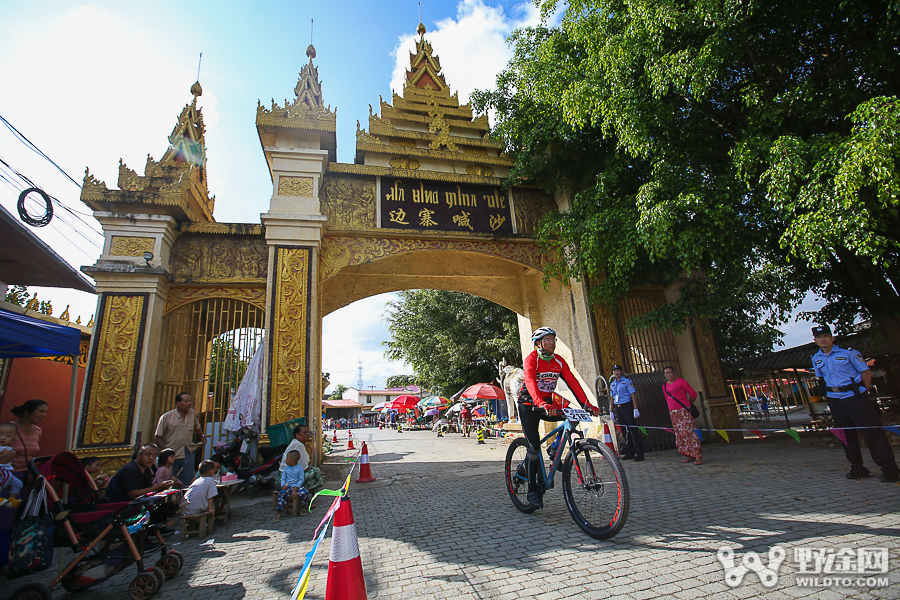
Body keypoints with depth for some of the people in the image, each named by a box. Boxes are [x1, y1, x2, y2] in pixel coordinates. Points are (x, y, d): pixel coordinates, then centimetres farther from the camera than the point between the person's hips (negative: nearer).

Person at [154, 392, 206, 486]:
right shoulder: (166, 417, -6)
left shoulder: (192, 413, 5)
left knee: (188, 480, -3)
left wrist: (202, 436, 4)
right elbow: (157, 437, -3)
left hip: (188, 452, 2)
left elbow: (197, 427, 23)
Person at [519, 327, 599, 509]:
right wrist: (541, 404, -52)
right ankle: (533, 491, 2)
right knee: (534, 446, -11)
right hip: (529, 405, -5)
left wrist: (586, 404, -23)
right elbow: (530, 382, -36)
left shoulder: (559, 361, -2)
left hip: (547, 403, 5)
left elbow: (572, 382, -10)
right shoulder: (531, 359, -19)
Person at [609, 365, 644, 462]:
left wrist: (635, 409, -15)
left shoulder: (627, 381, -3)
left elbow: (633, 395, -8)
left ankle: (640, 453, -1)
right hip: (618, 408, 6)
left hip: (627, 406, -6)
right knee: (625, 431, 9)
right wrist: (611, 411, 14)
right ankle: (630, 452, 16)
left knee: (633, 429, -6)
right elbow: (612, 398, 17)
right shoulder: (612, 384, 14)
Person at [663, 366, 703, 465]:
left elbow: (693, 394, -1)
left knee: (689, 432, -10)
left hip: (684, 411, -6)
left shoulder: (681, 382, -5)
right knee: (680, 434, 7)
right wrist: (671, 408, 15)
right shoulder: (664, 386, 13)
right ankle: (690, 456, 15)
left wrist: (687, 405, 8)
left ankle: (698, 456, -6)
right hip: (673, 412, 6)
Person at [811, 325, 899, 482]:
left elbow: (866, 372, -3)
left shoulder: (848, 352, -6)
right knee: (846, 434, 8)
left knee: (871, 431, -5)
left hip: (856, 396, -4)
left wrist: (864, 392, -6)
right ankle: (857, 468, 19)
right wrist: (830, 393, 12)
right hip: (835, 400, 4)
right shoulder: (816, 359, 7)